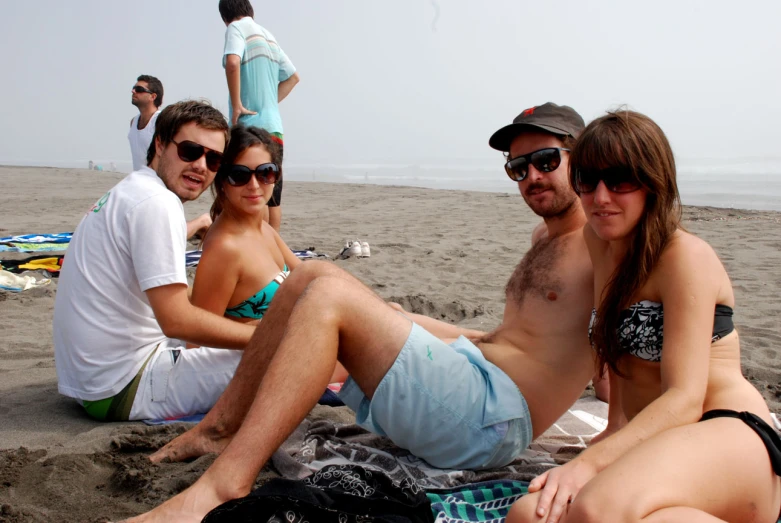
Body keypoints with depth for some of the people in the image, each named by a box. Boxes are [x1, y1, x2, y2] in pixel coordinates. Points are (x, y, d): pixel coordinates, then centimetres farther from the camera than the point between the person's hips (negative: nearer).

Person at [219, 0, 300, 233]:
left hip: (251, 126, -7)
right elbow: (292, 76, 25)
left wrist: (237, 105, -17)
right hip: (274, 126, 7)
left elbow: (232, 63, -24)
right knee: (272, 198, 8)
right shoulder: (269, 36, 17)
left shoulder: (236, 28, -4)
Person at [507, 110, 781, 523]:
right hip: (656, 448, 7)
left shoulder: (685, 257, -7)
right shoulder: (601, 246, 16)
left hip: (731, 441, -7)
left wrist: (589, 461, -29)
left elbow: (685, 400, -18)